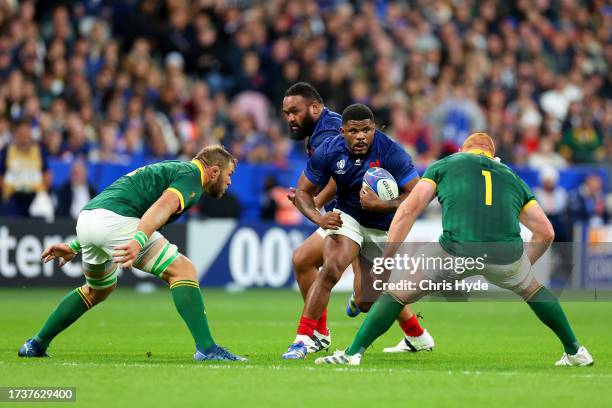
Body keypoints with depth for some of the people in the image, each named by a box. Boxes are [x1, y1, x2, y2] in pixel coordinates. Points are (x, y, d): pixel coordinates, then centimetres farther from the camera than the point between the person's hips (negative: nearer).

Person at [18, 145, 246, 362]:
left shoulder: (171, 170, 33)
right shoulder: (191, 176, 4)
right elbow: (163, 206, -19)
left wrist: (75, 246, 37)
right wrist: (139, 241, -34)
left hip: (86, 218, 10)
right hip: (115, 220, -10)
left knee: (100, 289, 32)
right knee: (183, 270, -6)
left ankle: (36, 345, 36)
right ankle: (206, 347, -14)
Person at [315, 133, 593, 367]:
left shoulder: (444, 165, 24)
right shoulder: (512, 178, 30)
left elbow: (409, 209, 12)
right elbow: (545, 232, 25)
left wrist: (386, 259, 15)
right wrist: (522, 265, 38)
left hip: (457, 251, -2)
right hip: (507, 254, 3)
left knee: (398, 292, 16)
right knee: (531, 289, 35)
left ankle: (353, 353, 9)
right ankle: (575, 351, 37)